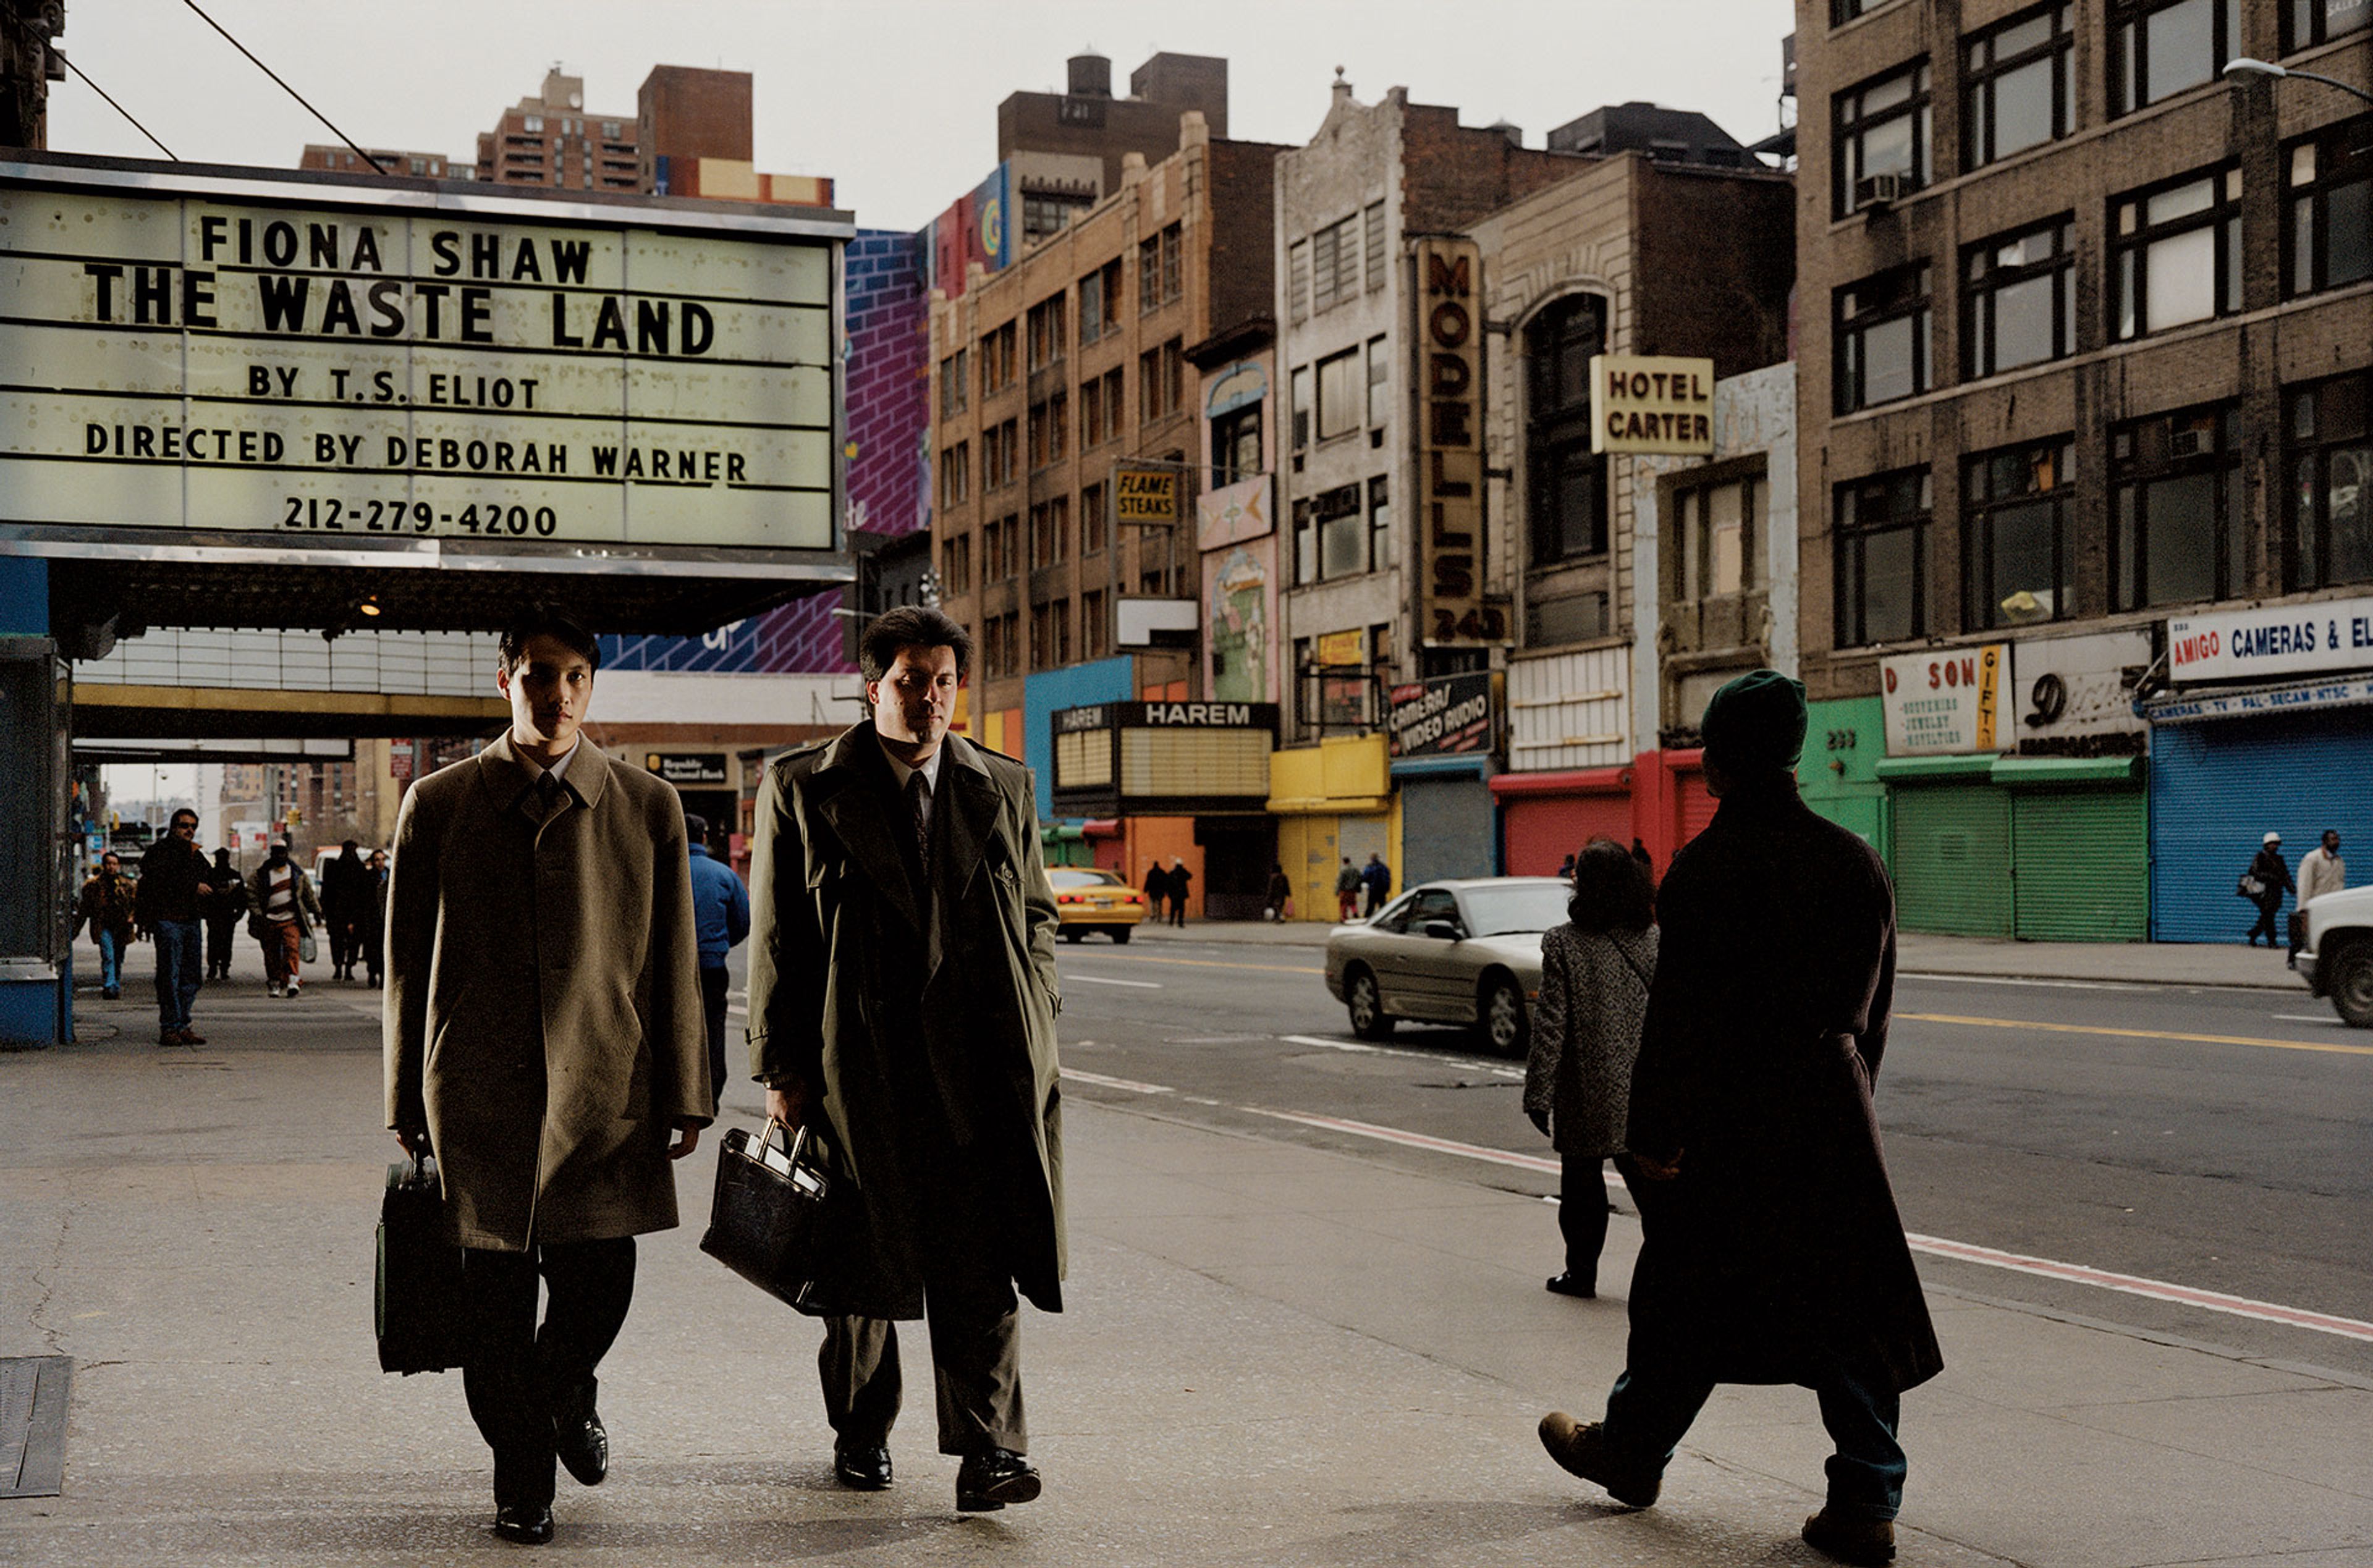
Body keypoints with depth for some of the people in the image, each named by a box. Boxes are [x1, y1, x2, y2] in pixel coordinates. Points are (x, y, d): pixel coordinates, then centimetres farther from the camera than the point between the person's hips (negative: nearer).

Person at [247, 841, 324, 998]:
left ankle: (293, 980, -23)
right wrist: (257, 914, -11)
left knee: (292, 948, -17)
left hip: (291, 920, 0)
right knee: (271, 954, 4)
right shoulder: (261, 874, 5)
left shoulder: (297, 873, 11)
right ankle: (274, 983, 15)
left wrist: (316, 910, 19)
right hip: (269, 922, 0)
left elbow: (309, 893, 19)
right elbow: (252, 894, 1)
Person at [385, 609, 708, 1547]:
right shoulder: (438, 805, 5)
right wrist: (408, 1100, 6)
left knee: (597, 1282, 0)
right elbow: (407, 964, 8)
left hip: (604, 1083, 0)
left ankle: (566, 1392, 34)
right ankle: (521, 1474, 22)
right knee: (496, 1294, 3)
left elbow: (673, 962, 6)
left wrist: (683, 1093, 3)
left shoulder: (647, 809, 5)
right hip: (479, 1090, 0)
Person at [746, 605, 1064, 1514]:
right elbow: (776, 938, 2)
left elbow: (1038, 915, 17)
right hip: (856, 1062, -1)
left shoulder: (1004, 790, 10)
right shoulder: (802, 790, 2)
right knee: (860, 1265, 11)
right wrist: (781, 1068, -2)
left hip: (978, 1064, 1)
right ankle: (860, 1434, 29)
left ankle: (987, 1451, -7)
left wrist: (1032, 1028, 6)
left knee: (981, 1266, -8)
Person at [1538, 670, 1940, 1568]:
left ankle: (1631, 1453, 31)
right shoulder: (1856, 862, 4)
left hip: (1725, 1121, -4)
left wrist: (1654, 1134, -10)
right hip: (1831, 1116, 4)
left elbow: (1679, 1013, -14)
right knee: (1851, 1307, 6)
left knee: (1682, 1294, 12)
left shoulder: (1708, 866, -13)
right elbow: (1873, 1008, 11)